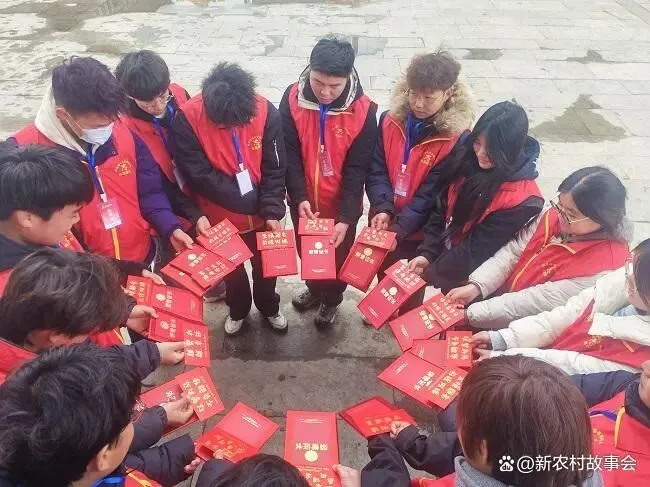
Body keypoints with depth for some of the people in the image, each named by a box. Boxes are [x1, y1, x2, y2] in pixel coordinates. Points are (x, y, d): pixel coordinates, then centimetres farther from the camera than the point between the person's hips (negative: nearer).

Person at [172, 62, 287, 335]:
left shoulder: (265, 111, -20)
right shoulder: (188, 118, -24)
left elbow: (275, 169, -13)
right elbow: (198, 174, -23)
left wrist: (272, 210, -22)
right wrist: (250, 200, -23)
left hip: (261, 215, 1)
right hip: (220, 217, -1)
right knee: (231, 268, 23)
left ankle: (269, 307, 51)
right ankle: (238, 309, 52)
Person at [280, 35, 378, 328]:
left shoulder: (363, 111, -21)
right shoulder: (293, 98, -16)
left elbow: (356, 170, -18)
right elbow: (289, 155, -12)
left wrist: (346, 217, -22)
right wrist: (299, 197, -22)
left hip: (341, 204, -2)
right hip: (303, 200, 2)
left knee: (337, 256, 19)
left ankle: (331, 299, 48)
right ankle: (314, 289, 54)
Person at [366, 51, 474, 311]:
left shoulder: (457, 136, -21)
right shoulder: (391, 120, -9)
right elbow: (376, 169, -9)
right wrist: (383, 209, -24)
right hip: (385, 219, 4)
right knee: (384, 272, 27)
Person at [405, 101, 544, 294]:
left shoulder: (521, 200, -25)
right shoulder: (468, 159, -9)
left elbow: (477, 249, -22)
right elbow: (441, 208, -2)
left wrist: (431, 274, -15)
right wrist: (428, 253, -10)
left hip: (469, 279, -5)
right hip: (443, 252, 5)